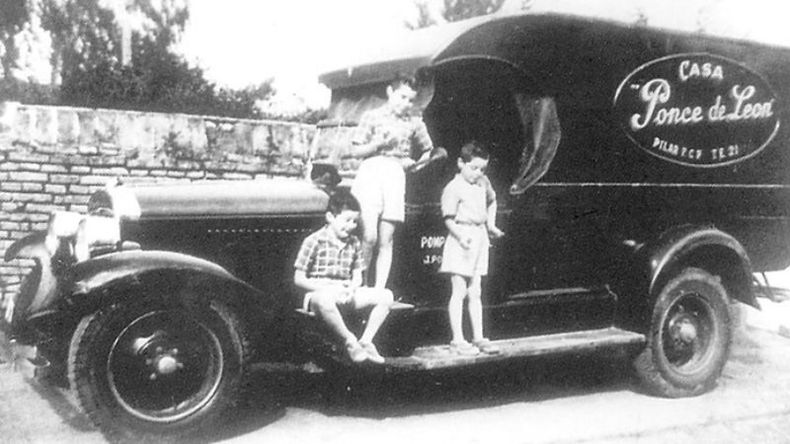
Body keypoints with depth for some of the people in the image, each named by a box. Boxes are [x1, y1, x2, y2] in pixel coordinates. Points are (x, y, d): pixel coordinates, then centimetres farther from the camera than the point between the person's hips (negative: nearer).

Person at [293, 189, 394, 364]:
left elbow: (357, 277, 14)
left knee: (385, 295, -11)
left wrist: (351, 289, -11)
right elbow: (299, 279, -8)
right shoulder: (313, 242, -8)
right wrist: (331, 289, -18)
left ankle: (366, 341, -10)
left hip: (345, 295, 6)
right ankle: (350, 342, -24)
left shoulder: (354, 243, 10)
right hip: (318, 293, -6)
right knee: (325, 300, -43)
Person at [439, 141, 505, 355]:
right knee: (459, 292, -4)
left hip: (480, 239, 7)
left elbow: (491, 201, 30)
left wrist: (491, 225, 20)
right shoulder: (453, 188, -11)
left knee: (475, 293, 11)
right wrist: (461, 236, -30)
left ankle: (479, 338, 16)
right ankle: (457, 340, 1)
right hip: (461, 241, -7)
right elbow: (449, 219, -16)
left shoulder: (483, 183, 11)